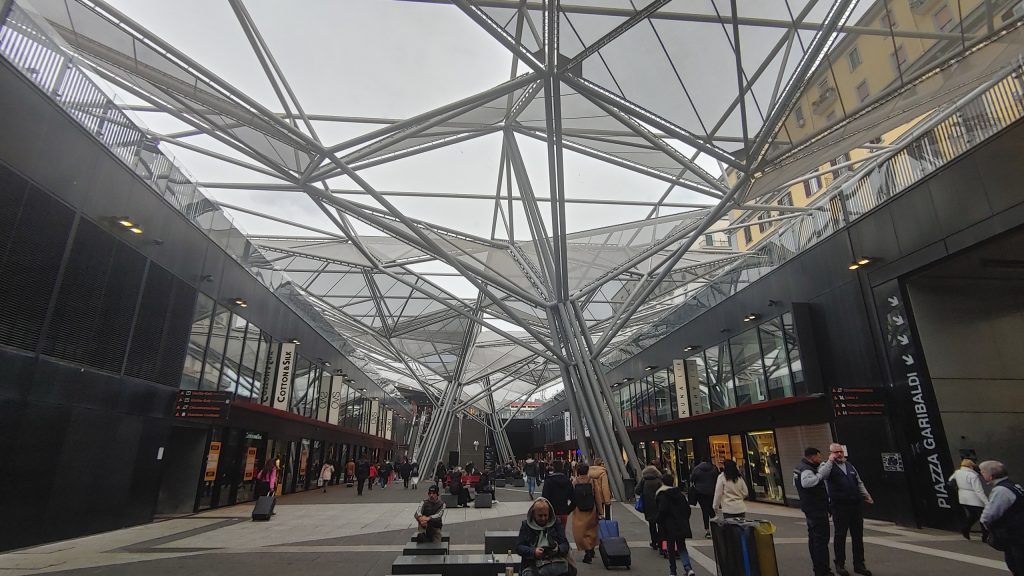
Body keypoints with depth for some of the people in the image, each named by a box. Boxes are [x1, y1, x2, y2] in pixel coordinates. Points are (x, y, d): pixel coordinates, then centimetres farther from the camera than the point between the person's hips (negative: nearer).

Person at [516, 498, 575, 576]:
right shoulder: (526, 525, 9)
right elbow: (518, 547, 3)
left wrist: (558, 550, -17)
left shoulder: (556, 523, 11)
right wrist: (533, 552, -17)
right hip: (532, 563, -2)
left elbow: (565, 544, 7)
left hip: (555, 560, 2)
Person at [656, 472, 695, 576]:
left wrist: (659, 522, -3)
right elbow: (687, 508, 8)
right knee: (681, 546, 13)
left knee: (670, 548, 8)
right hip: (682, 525, 5)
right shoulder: (679, 493, 5)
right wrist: (685, 520, 18)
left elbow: (662, 511, -17)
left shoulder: (662, 495, -11)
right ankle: (688, 568, -5)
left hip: (669, 526, -5)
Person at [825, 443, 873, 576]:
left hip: (855, 505, 6)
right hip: (839, 507, -6)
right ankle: (840, 565, 14)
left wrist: (866, 495, 8)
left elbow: (859, 482, 21)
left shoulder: (849, 465, 14)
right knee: (840, 536, 3)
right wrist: (830, 461, -25)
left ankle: (859, 564, 22)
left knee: (858, 536, 10)